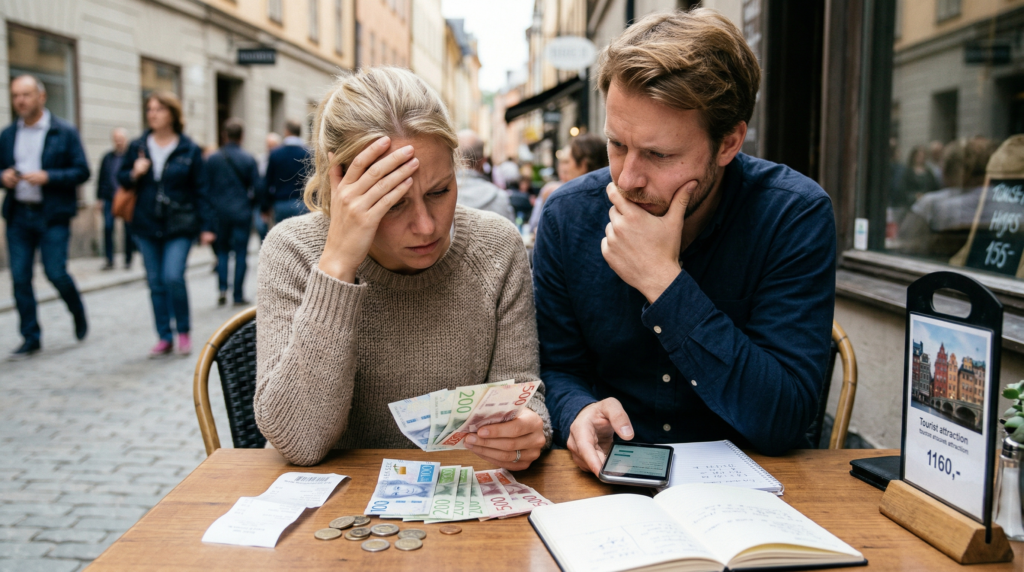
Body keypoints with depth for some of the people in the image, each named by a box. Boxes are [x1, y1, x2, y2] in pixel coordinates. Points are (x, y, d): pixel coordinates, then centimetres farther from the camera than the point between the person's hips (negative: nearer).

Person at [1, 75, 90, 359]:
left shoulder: (65, 132, -1)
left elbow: (82, 172, -5)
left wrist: (47, 177, -18)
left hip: (53, 215, -4)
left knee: (56, 273, -8)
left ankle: (79, 314, 22)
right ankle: (31, 338, 12)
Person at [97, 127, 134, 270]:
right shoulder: (107, 158, 10)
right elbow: (101, 179, 13)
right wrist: (100, 197, 8)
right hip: (109, 199, 3)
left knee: (129, 230, 2)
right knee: (108, 227, -7)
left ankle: (128, 260, 16)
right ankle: (109, 260, 0)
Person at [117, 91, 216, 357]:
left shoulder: (190, 150, -1)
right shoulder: (138, 146, 7)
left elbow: (200, 191, 0)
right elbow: (121, 178, 15)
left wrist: (206, 226, -5)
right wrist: (134, 174, -8)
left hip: (179, 227, -4)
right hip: (146, 226, 4)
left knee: (173, 277, -15)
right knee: (155, 283, 7)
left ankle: (184, 331, 6)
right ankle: (164, 338, 17)